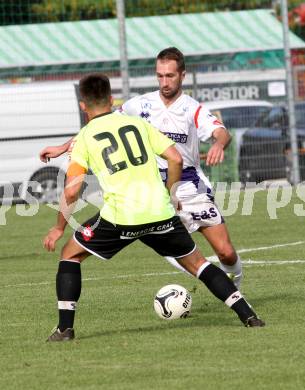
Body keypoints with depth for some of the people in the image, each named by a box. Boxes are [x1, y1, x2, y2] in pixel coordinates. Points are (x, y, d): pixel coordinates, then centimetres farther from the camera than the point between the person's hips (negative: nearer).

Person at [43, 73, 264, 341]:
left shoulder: (85, 137, 7)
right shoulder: (137, 123, 15)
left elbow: (71, 191, -2)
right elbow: (176, 159, 9)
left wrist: (59, 228, 10)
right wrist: (168, 193, 25)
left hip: (120, 215, -3)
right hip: (160, 212, 3)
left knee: (70, 254, 17)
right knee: (196, 262, 20)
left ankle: (65, 328, 6)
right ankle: (248, 316, 11)